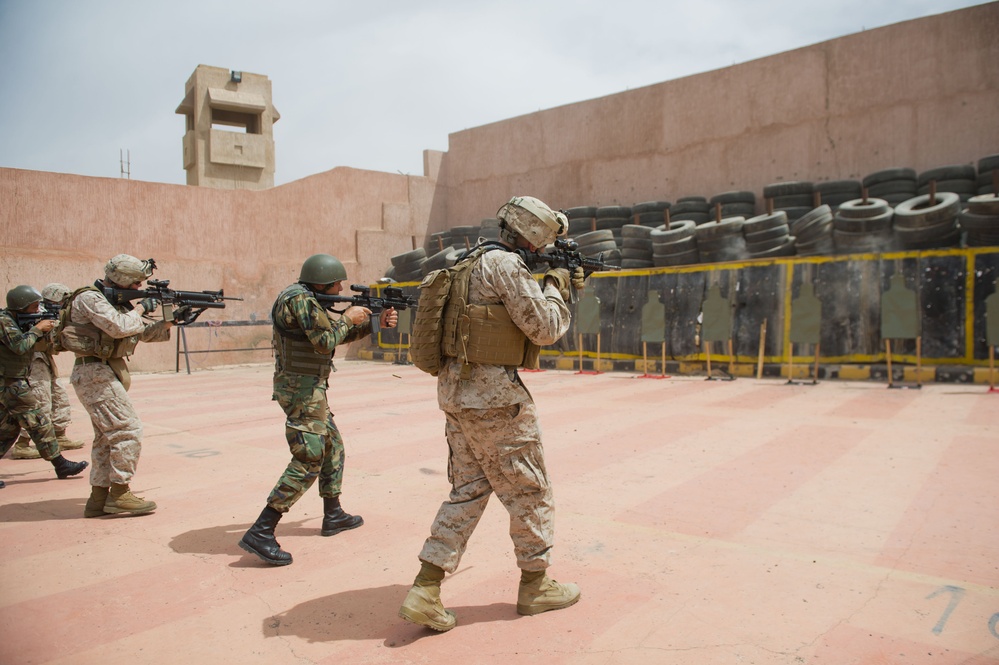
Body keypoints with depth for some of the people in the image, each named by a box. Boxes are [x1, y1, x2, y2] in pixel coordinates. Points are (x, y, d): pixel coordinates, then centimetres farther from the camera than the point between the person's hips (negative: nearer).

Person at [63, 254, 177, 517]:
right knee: (128, 429, -11)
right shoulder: (90, 298, -12)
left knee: (108, 435, 12)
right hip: (95, 373, -10)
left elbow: (146, 333, 17)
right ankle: (119, 495, -4)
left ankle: (99, 497, 18)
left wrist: (171, 320, 2)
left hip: (104, 373, 10)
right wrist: (140, 308, -11)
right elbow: (119, 327, -27)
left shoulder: (117, 301, 16)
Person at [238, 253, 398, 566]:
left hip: (309, 389, 11)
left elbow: (339, 335, 20)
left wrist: (376, 322, 13)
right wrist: (348, 318, -8)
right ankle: (260, 533, -10)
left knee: (332, 446, 20)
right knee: (308, 461, -11)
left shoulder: (308, 299, 15)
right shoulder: (300, 299, -17)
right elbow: (325, 342, -23)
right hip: (303, 391, -11)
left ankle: (333, 515, 33)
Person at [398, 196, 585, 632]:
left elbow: (521, 313, 24)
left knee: (469, 490, 14)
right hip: (493, 398, -10)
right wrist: (556, 288, 3)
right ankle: (535, 585, 23)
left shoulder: (475, 262, 18)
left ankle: (424, 591, 12)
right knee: (529, 491, 7)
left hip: (457, 392, 10)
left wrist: (560, 289, 18)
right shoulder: (505, 264, -14)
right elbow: (545, 329, -12)